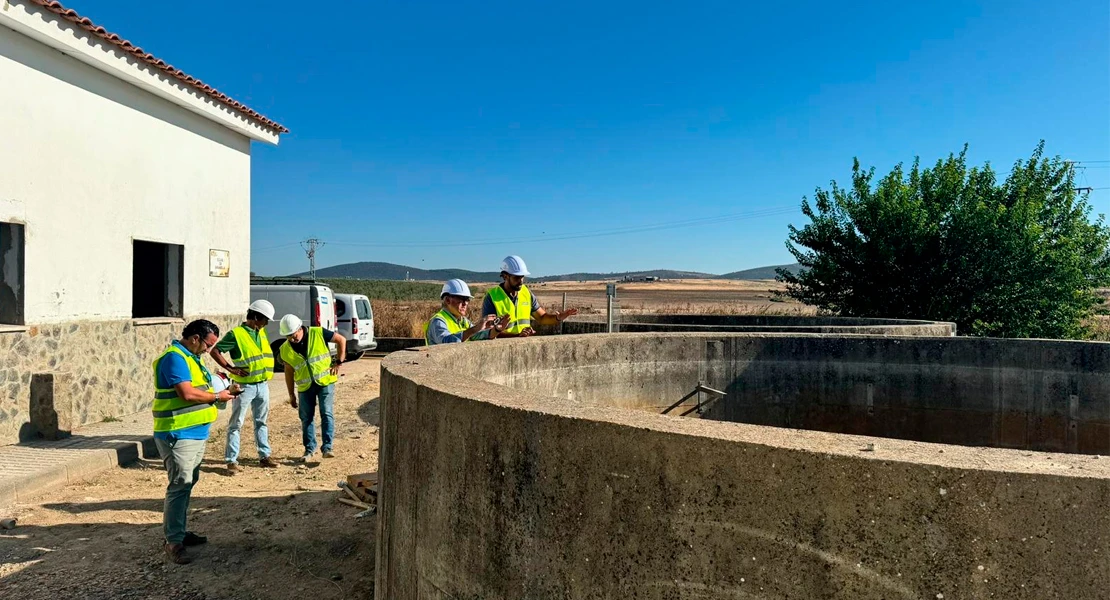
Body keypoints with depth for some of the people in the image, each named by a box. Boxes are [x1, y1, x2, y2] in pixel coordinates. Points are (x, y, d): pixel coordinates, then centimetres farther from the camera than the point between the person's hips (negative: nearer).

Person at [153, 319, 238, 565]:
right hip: (179, 435, -10)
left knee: (187, 484, 16)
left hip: (194, 433, 11)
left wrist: (222, 390, 7)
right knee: (180, 485, -8)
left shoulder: (190, 357, 16)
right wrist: (217, 397, -12)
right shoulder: (174, 358, -16)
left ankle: (179, 531, 27)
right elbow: (187, 394, -24)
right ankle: (173, 541, -2)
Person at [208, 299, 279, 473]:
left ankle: (264, 456, 23)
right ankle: (231, 460, 6)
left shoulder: (262, 332, 9)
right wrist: (230, 368, -17)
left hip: (263, 385, 7)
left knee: (261, 422, 15)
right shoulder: (236, 334, -12)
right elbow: (214, 351, -13)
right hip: (244, 386, -7)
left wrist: (267, 372, 9)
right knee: (236, 424, 1)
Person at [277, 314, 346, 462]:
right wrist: (291, 395, 9)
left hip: (325, 382, -3)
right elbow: (289, 372, 6)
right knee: (306, 418, 8)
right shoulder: (285, 349, -4)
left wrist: (338, 362, -8)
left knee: (326, 414, -9)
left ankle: (327, 447, -4)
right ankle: (309, 448, 21)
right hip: (305, 387, 3)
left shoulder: (318, 333, -13)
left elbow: (341, 340, -4)